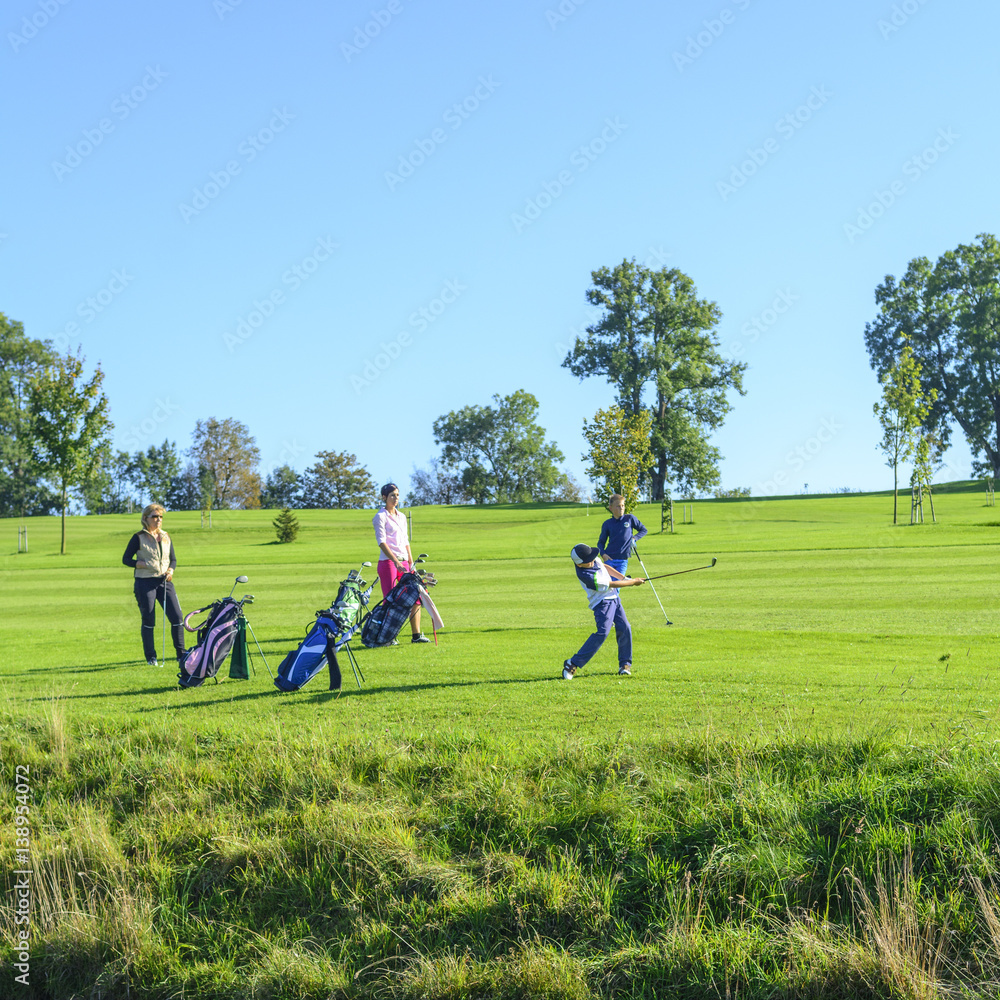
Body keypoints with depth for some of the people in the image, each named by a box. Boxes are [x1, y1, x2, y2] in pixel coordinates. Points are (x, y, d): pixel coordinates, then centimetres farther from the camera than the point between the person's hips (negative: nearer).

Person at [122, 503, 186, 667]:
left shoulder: (166, 537, 13)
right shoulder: (139, 538, -1)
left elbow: (173, 559, 18)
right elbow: (126, 559, -1)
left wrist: (170, 570, -3)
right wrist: (144, 564, -15)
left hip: (165, 582, 4)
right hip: (145, 582, -4)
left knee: (177, 617, -4)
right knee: (148, 621, 0)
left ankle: (181, 654, 8)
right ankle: (151, 657, 12)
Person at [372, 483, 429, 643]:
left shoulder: (402, 516, 17)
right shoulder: (380, 517, -4)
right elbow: (382, 542, -14)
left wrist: (411, 563, 12)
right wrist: (396, 562, -23)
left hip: (403, 563, 7)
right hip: (387, 562, -7)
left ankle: (416, 635, 7)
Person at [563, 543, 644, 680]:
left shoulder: (594, 558, -3)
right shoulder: (585, 575, -27)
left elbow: (604, 567, 20)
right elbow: (611, 584, -20)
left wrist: (623, 577, 12)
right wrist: (633, 582, -9)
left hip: (613, 598, 8)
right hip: (603, 603, -8)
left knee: (625, 629, -1)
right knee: (603, 632, -21)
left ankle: (625, 664, 11)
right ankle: (572, 664, -17)